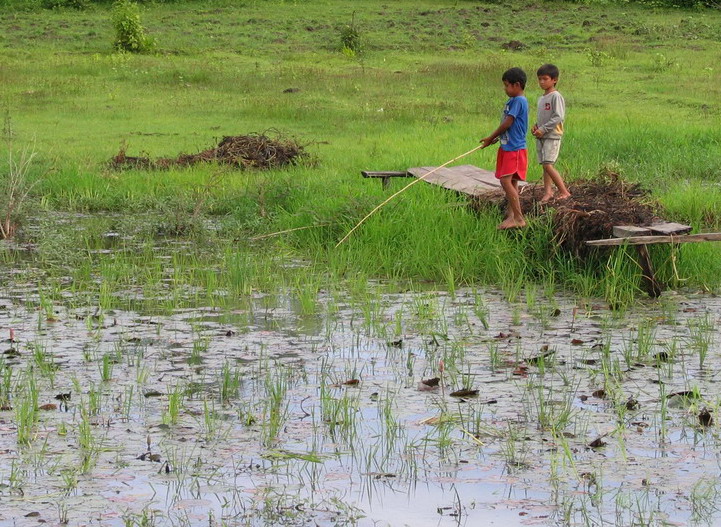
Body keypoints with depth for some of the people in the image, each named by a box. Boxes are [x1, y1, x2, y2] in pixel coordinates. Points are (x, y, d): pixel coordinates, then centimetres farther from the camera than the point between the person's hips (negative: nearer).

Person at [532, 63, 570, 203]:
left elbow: (558, 117, -17)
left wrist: (543, 129, -18)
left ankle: (564, 191, -9)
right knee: (545, 165, 7)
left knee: (548, 165, -15)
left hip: (552, 136, -9)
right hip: (541, 136, 9)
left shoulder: (556, 96, -11)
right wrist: (536, 126, 5)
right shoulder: (541, 98, 16)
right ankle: (548, 192, 10)